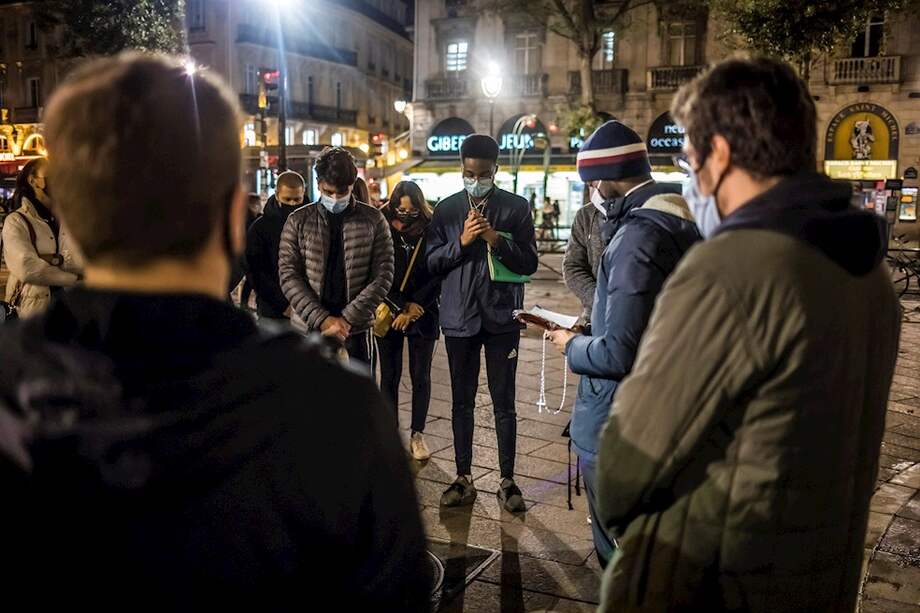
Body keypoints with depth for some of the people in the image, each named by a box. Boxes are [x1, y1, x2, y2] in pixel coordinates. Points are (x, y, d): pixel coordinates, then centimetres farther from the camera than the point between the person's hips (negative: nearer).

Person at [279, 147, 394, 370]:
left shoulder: (373, 221, 2)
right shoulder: (298, 221, 3)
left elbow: (383, 276, -3)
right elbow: (289, 277, -2)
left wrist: (347, 319, -11)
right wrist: (322, 319, -13)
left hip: (356, 334, 0)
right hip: (308, 331, 0)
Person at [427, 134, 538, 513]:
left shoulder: (516, 207, 2)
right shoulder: (447, 209, 7)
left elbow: (530, 263, -2)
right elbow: (431, 262, 3)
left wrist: (497, 240, -18)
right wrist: (461, 241, -13)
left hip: (502, 316, -2)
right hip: (459, 316, 2)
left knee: (504, 401, 3)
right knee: (462, 401, 9)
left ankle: (507, 481, 14)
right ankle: (463, 478, 19)